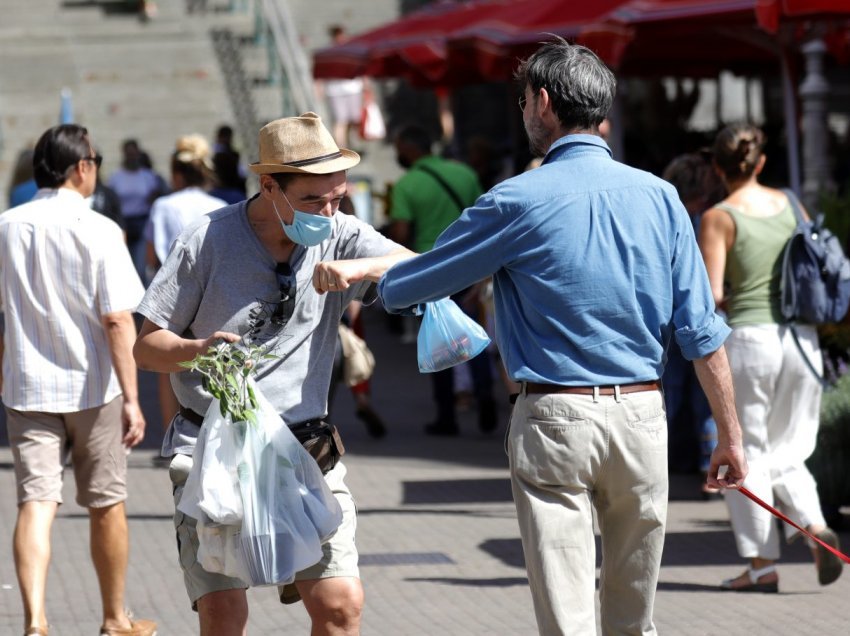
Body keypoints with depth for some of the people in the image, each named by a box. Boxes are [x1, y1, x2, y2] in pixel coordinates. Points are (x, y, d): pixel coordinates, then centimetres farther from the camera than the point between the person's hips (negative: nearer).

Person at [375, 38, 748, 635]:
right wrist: (730, 435, 8)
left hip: (554, 420, -4)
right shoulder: (658, 196, 4)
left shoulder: (518, 201, -6)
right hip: (642, 413, 4)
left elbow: (408, 287, 1)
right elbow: (702, 331, 3)